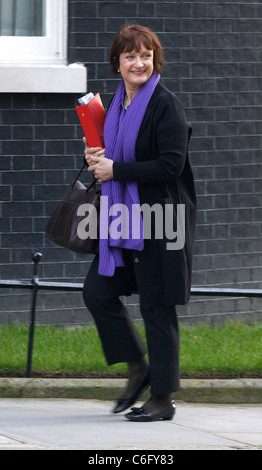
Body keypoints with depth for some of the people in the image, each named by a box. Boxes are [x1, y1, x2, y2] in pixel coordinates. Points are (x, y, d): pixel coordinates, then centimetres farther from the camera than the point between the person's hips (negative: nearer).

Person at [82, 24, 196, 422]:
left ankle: (163, 398, 5)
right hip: (123, 218, 8)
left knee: (156, 307, -3)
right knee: (97, 291, 6)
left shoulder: (165, 105, -12)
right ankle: (138, 368, 22)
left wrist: (115, 169, -16)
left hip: (158, 223, -8)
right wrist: (98, 158, 2)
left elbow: (170, 165, -20)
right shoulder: (118, 104, 12)